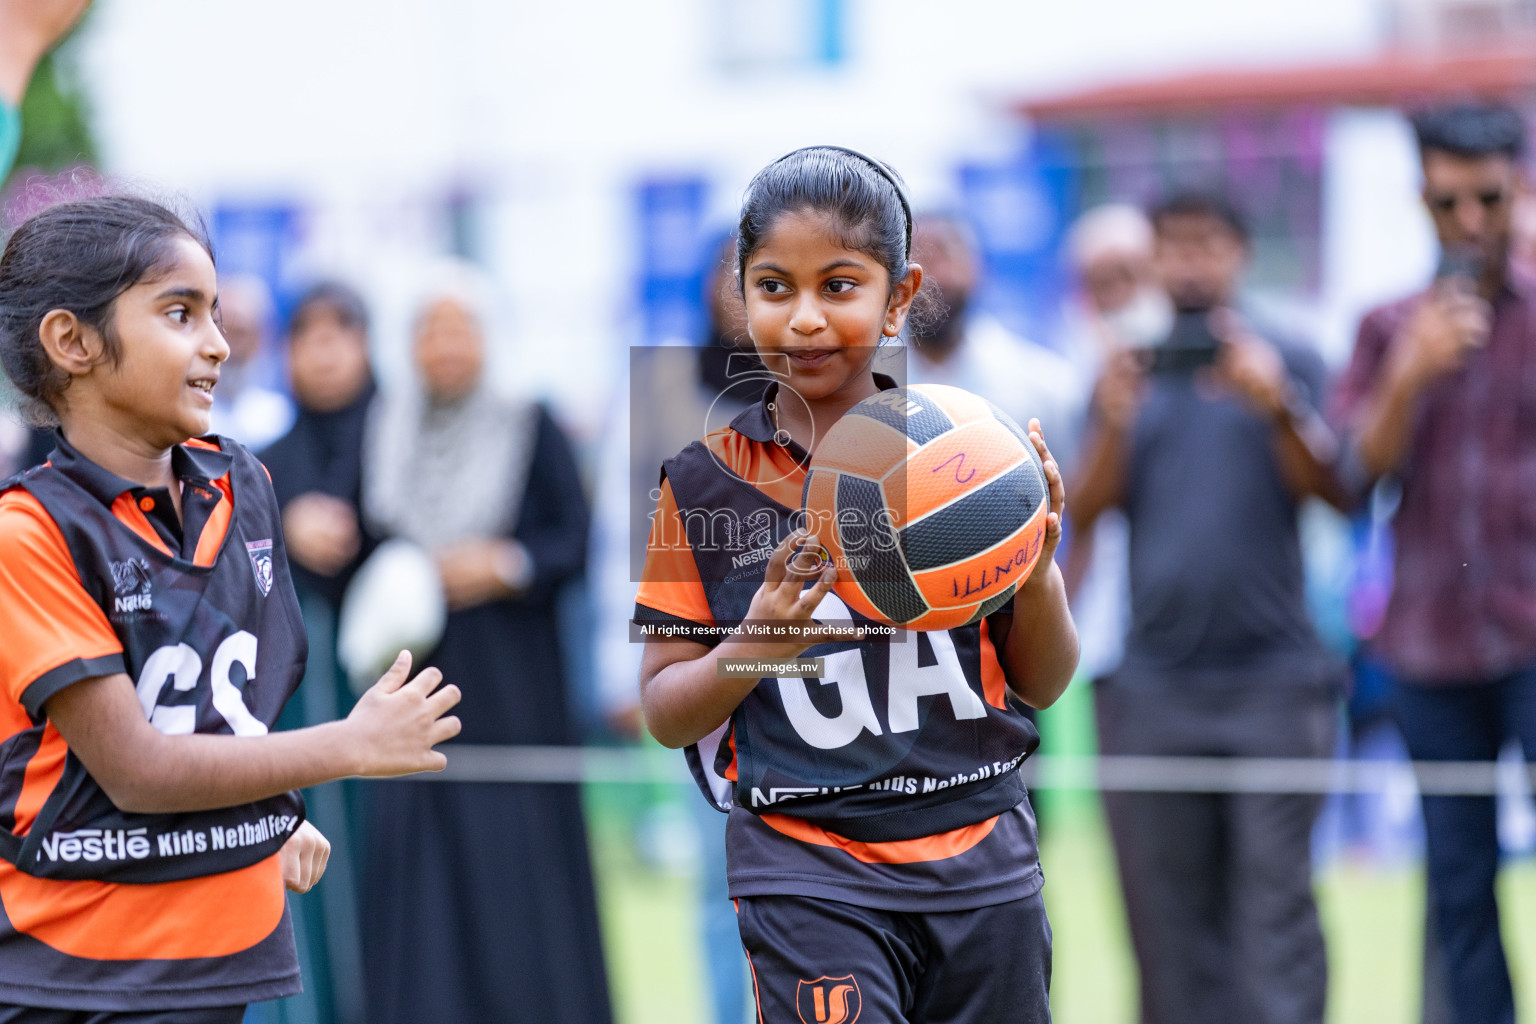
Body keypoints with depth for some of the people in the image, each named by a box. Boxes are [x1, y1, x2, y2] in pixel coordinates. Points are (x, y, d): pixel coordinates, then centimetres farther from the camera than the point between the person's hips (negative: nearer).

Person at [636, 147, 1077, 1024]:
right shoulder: (705, 482, -1)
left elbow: (1043, 685, 8)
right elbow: (666, 713, 2)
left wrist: (1039, 569, -12)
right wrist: (753, 648, -17)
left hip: (983, 868, 2)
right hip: (809, 875, -2)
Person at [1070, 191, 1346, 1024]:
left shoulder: (1284, 362, 9)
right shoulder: (1128, 375, 14)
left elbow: (1332, 489, -2)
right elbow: (1085, 512, 4)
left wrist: (1279, 409, -19)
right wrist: (1113, 427, -13)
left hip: (1271, 674, -2)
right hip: (1151, 685, 2)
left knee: (1275, 903, -9)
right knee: (1169, 914, 3)